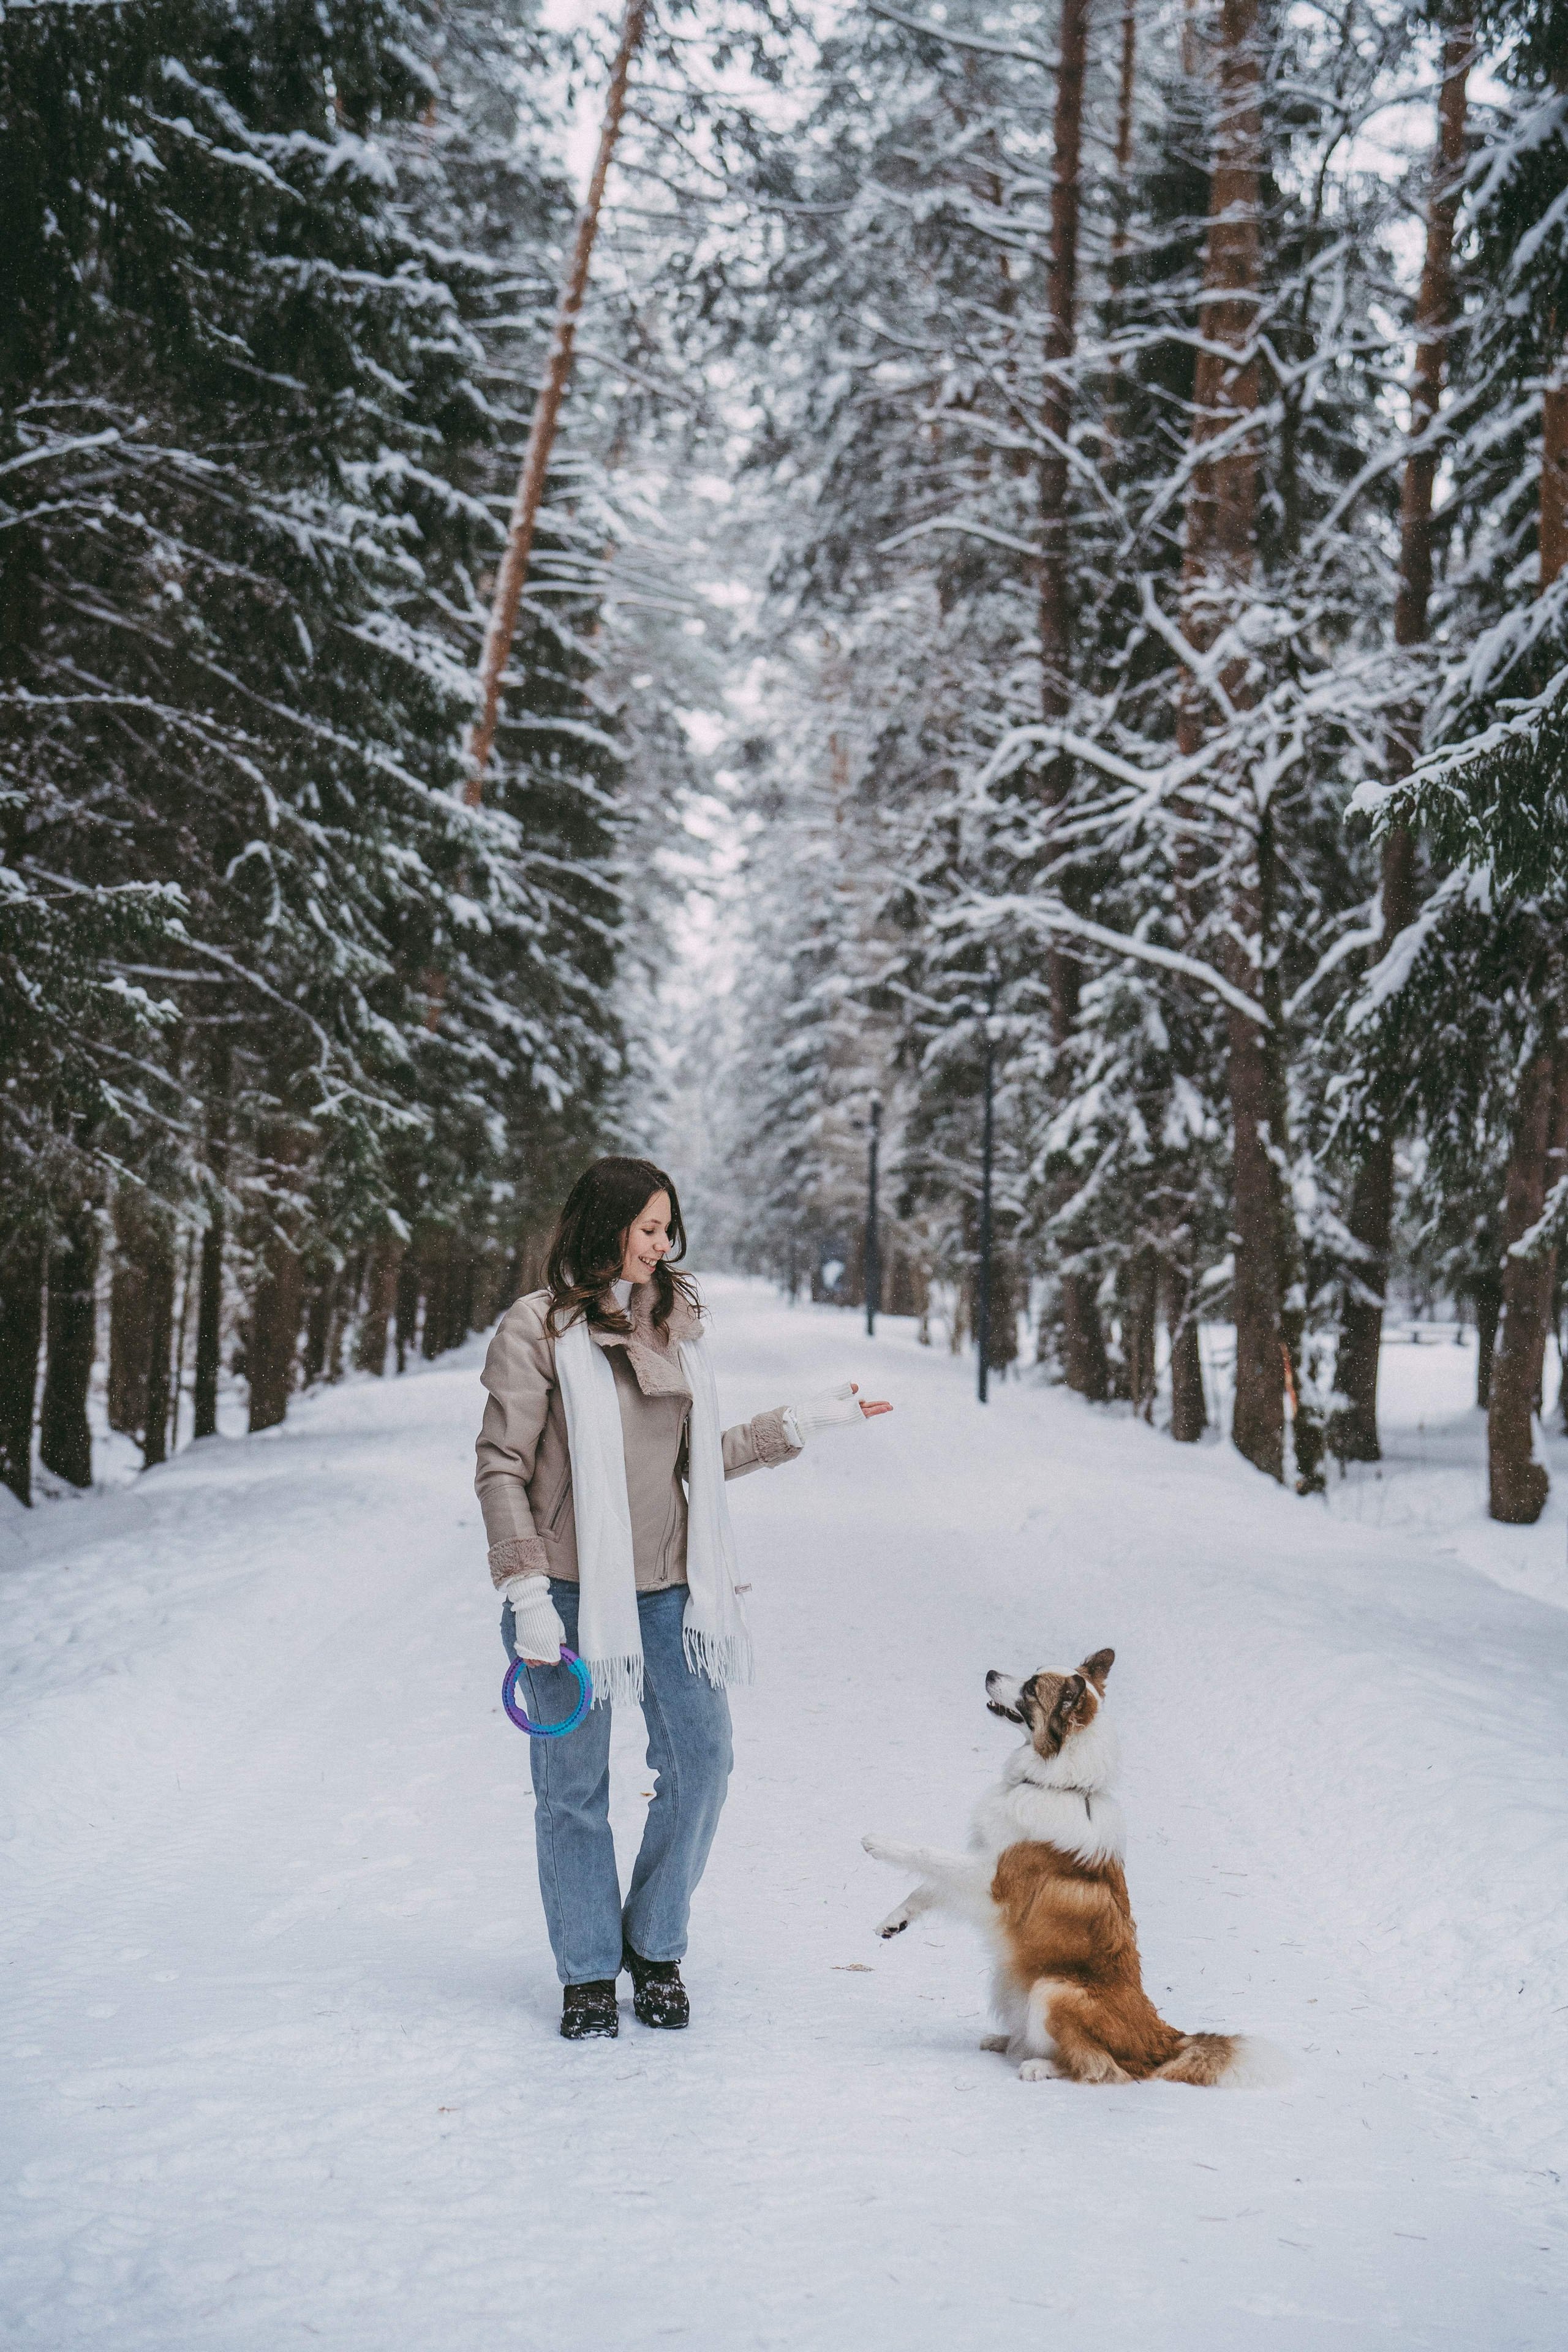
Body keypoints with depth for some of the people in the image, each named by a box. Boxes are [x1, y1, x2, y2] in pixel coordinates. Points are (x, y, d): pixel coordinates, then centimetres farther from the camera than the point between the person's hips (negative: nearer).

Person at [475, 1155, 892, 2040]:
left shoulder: (675, 1323, 11)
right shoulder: (540, 1328, -6)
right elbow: (502, 1468, -6)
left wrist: (806, 1422, 14)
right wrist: (527, 1594, -12)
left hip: (670, 1588, 5)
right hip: (574, 1590, -5)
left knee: (701, 1761, 2)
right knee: (575, 1787, 4)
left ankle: (655, 1948, 21)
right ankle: (589, 1974, 19)